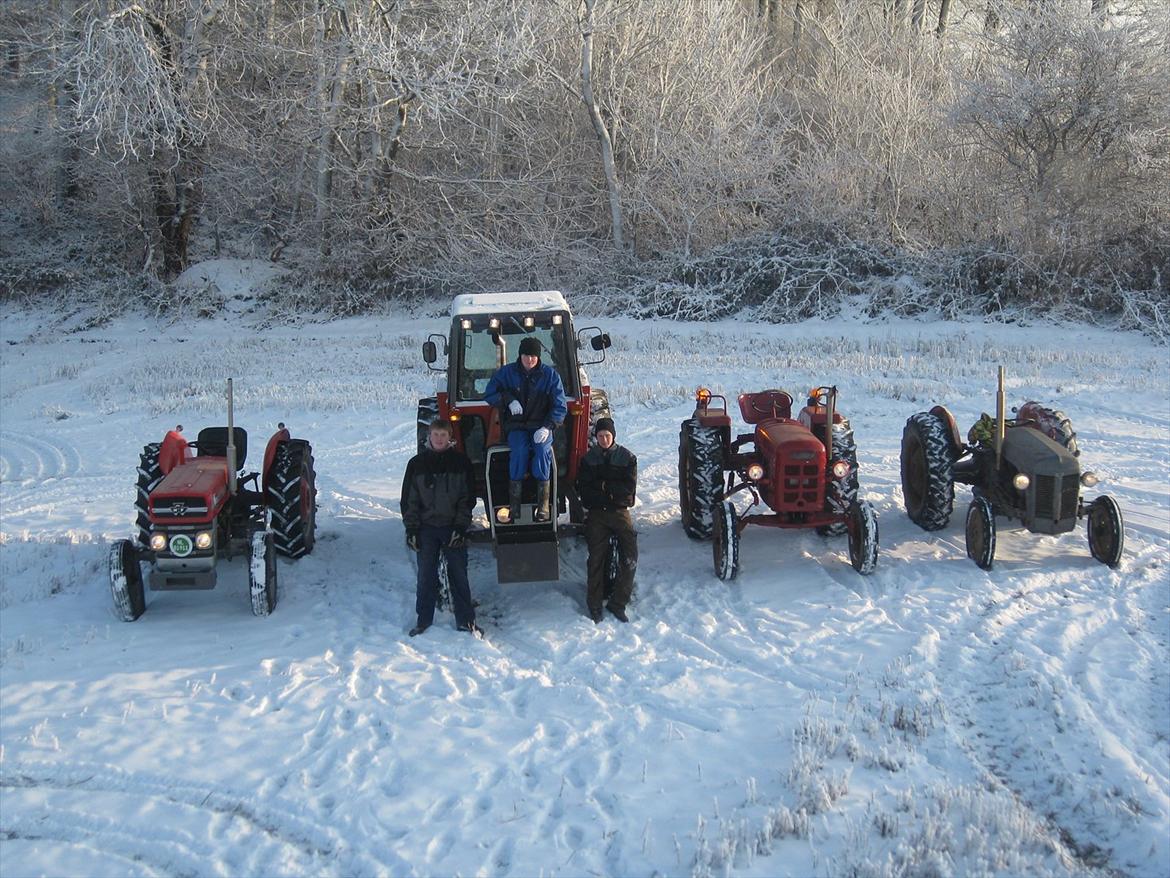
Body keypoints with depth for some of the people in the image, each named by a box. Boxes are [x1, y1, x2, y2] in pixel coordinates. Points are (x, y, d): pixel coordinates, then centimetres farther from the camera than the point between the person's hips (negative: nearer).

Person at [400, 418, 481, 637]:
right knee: (426, 575, 2)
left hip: (453, 528, -1)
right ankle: (423, 620, 11)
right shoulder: (417, 463, 5)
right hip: (426, 528, 1)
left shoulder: (461, 462, 2)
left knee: (459, 574, 1)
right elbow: (408, 499, 6)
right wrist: (411, 528, -2)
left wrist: (460, 526, -8)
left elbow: (468, 497, 1)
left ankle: (466, 620, 9)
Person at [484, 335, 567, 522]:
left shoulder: (550, 375, 3)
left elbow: (560, 406, 0)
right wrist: (508, 399, -13)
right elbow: (489, 395, 7)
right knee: (520, 449, -34)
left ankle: (543, 504, -31)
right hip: (515, 426, 0)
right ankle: (514, 501, -30)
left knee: (542, 449, -33)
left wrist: (547, 427, -16)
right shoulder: (506, 372, 5)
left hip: (541, 427, 0)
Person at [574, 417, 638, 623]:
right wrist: (612, 490, -11)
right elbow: (582, 489, -2)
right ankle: (594, 606, 5)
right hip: (596, 514, 0)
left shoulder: (627, 457, 5)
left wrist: (603, 486, -10)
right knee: (596, 559, -3)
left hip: (620, 512, 0)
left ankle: (618, 603, 0)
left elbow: (630, 487, -4)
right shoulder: (588, 459, 7)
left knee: (629, 558, -10)